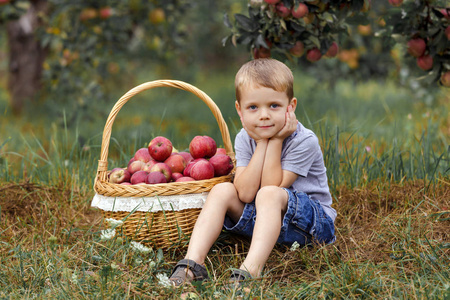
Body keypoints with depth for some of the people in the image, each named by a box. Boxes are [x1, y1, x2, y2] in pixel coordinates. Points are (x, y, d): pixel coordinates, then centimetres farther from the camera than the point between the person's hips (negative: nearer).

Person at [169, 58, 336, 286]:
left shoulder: (304, 141, -17)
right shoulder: (244, 139, -3)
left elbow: (271, 187, -24)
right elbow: (245, 193, -18)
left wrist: (275, 142, -22)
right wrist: (262, 144, -20)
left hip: (313, 221, -5)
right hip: (261, 217, 5)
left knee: (269, 195, -33)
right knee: (222, 191, -14)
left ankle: (250, 271, -50)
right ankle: (192, 263, -29)